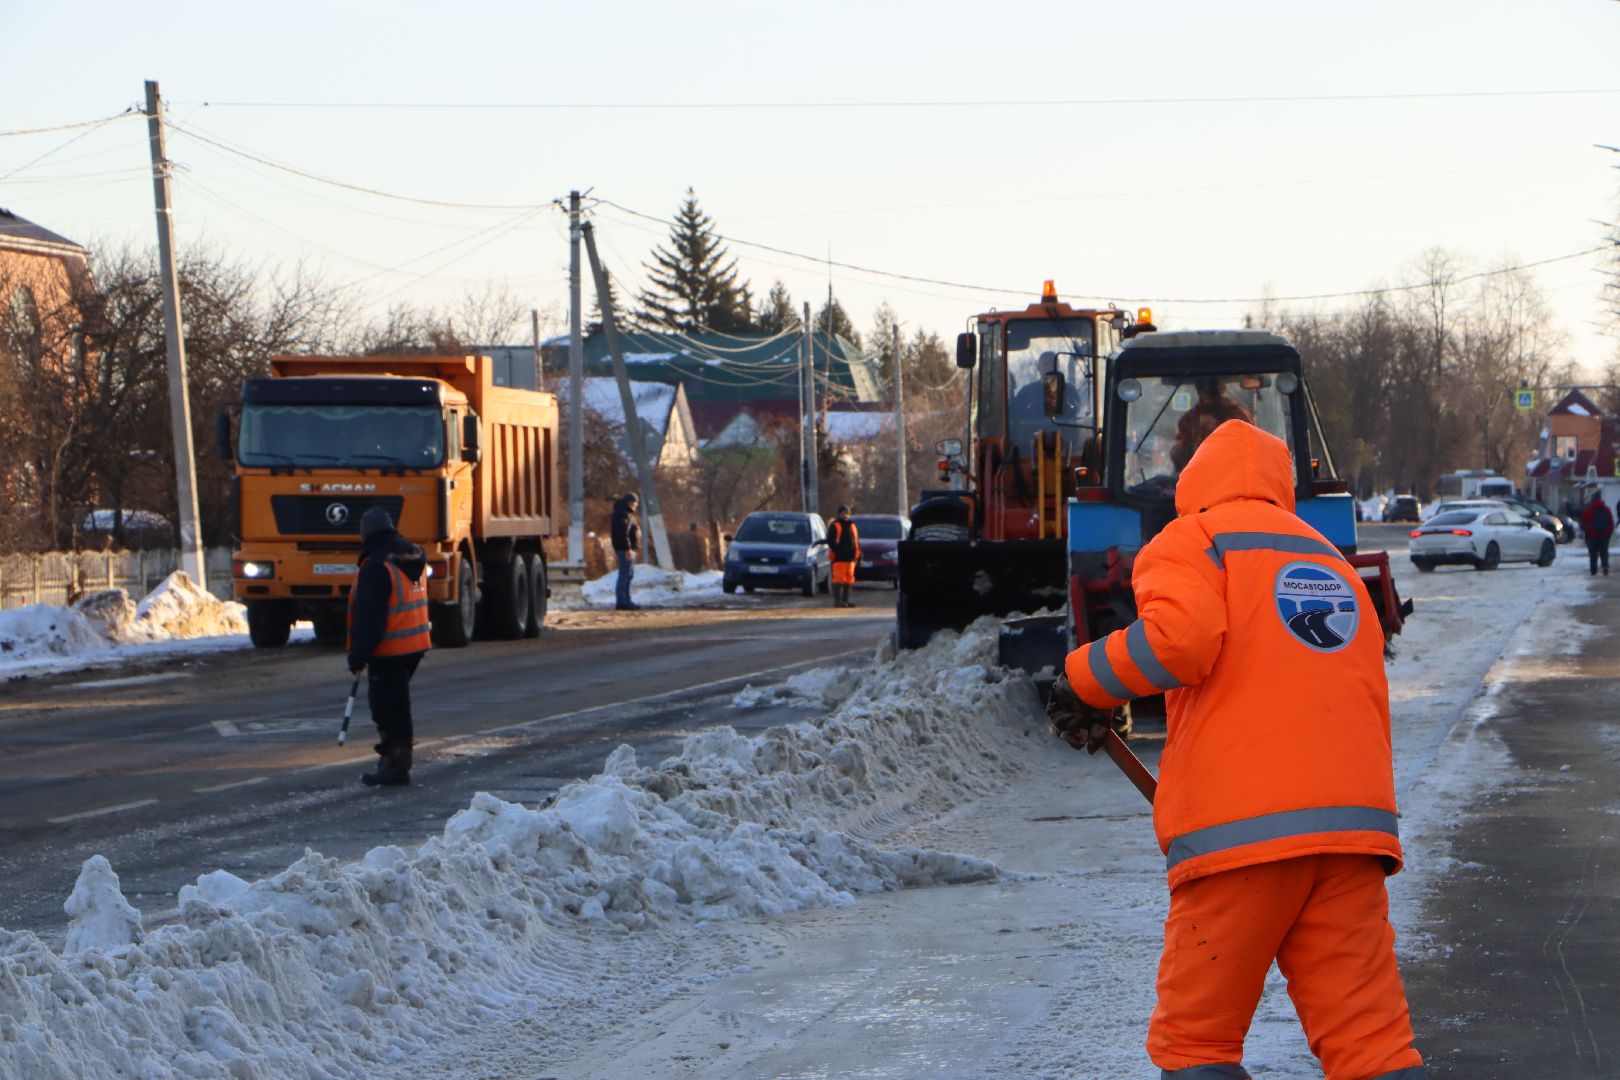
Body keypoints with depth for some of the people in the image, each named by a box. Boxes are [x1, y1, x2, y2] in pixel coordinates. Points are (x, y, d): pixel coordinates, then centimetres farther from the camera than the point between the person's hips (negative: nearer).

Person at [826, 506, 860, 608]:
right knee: (839, 578, -11)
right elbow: (830, 541, -7)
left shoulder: (852, 526, 20)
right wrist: (837, 550, -19)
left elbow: (856, 541, 22)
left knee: (849, 579, 7)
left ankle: (845, 600, 12)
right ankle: (838, 601, -11)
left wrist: (858, 555, 14)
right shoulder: (834, 526, 1)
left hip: (850, 557, 7)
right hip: (839, 557, -6)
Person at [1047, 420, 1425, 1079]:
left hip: (1239, 827, -5)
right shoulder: (1333, 563, 26)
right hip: (1352, 825, 6)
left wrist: (1087, 684, 0)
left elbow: (1179, 636, -14)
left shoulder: (1191, 540, 7)